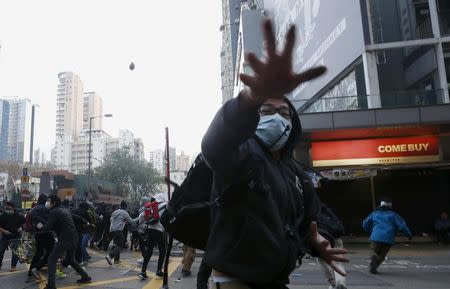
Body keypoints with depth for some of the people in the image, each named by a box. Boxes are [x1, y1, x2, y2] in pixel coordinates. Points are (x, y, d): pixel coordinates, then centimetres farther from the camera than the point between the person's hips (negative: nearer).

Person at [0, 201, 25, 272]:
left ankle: (13, 266, 12)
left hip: (15, 237, -2)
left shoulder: (18, 216, -6)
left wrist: (21, 228, -10)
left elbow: (25, 222, 5)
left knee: (15, 252, -2)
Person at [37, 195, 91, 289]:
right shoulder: (65, 210, 19)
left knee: (51, 260, 2)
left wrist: (41, 227, 5)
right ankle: (85, 277, 26)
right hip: (74, 239, 8)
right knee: (70, 260, 25)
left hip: (65, 240, -8)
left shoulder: (54, 212, -6)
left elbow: (48, 227, -9)